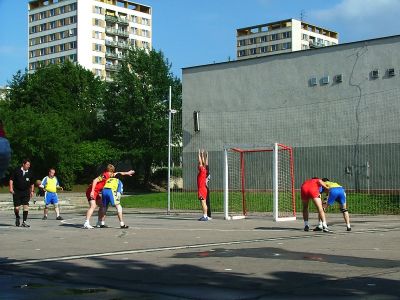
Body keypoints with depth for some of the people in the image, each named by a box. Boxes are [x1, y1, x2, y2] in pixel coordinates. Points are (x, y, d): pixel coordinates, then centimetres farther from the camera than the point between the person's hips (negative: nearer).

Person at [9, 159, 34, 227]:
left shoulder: (29, 173, 6)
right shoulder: (17, 171, -2)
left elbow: (32, 183, 16)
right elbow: (11, 179, -1)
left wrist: (32, 191, 10)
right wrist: (11, 188, -9)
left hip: (26, 192, 2)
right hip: (17, 191, -2)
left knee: (26, 206, -10)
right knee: (16, 207, 1)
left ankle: (24, 222, -3)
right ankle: (17, 218, 31)